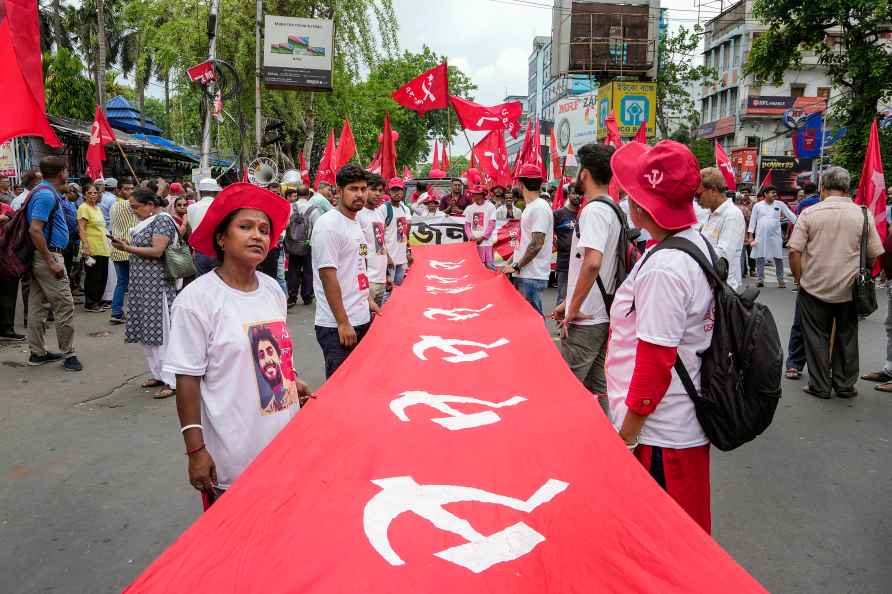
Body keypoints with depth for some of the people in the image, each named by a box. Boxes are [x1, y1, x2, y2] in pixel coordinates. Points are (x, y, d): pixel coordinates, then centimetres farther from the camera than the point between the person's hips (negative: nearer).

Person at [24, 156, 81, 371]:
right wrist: (51, 262, -23)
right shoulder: (46, 194, -16)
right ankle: (68, 354, 0)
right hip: (48, 255, -10)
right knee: (64, 305, -6)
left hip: (40, 257, 10)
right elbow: (35, 230, -24)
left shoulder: (43, 192, 15)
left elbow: (36, 228, 22)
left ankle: (37, 352, 20)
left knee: (38, 305, 12)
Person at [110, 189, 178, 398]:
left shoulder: (162, 220, -10)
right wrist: (127, 243, 5)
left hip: (157, 284, -9)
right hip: (142, 284, 9)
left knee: (161, 330, -7)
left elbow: (156, 251, -18)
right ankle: (157, 374, 21)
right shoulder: (146, 221, 17)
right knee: (146, 329, 11)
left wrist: (127, 248, -14)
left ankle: (172, 381, -2)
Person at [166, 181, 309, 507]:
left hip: (285, 443, 6)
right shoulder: (197, 299, -13)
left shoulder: (273, 290, 5)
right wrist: (196, 450, -14)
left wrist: (294, 383, 3)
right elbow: (188, 379, -13)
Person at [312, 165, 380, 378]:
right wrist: (343, 323, -18)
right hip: (337, 327, -9)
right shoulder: (329, 224, -15)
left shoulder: (355, 223, 13)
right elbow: (328, 276, -19)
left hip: (361, 320, 9)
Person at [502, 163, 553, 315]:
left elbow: (537, 244, -21)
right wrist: (511, 262, 18)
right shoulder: (530, 207, 16)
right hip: (523, 274, 10)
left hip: (532, 276, -10)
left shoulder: (540, 207, -14)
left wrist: (516, 266, -17)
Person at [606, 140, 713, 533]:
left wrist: (627, 433, -14)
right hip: (689, 424, 9)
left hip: (659, 434, -9)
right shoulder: (697, 242, 5)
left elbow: (655, 359, -24)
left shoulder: (663, 268, -25)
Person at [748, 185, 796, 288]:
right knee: (759, 258, 4)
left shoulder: (780, 204, 4)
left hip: (775, 235, 0)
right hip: (760, 236, 0)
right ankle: (760, 279, 13)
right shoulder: (757, 205, 2)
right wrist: (750, 236, 0)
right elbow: (752, 221, 4)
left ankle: (780, 279, 13)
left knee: (778, 258, 2)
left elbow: (791, 216, 5)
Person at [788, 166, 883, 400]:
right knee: (846, 337, 15)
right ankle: (845, 385, 24)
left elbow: (794, 251, -11)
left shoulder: (809, 213, -8)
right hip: (849, 291, 1)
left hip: (814, 288, -1)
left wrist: (800, 279, 2)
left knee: (817, 337, 9)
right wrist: (859, 275, 17)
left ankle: (819, 386, 15)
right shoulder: (863, 214, -4)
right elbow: (874, 254, 1)